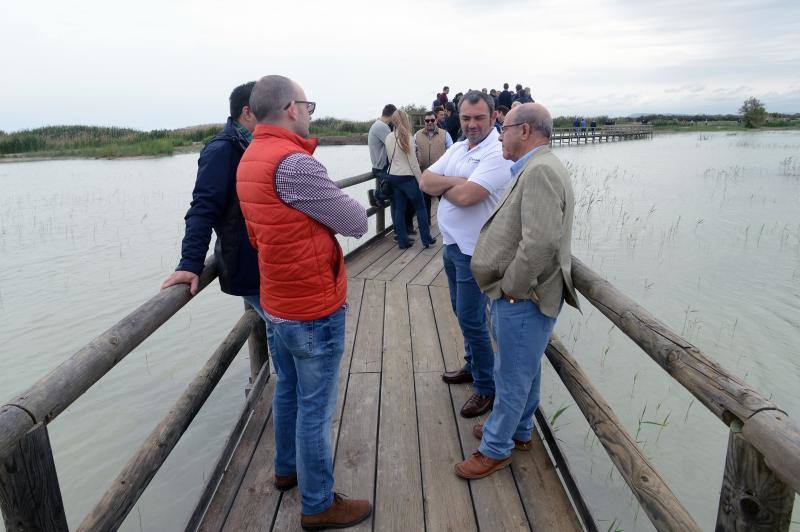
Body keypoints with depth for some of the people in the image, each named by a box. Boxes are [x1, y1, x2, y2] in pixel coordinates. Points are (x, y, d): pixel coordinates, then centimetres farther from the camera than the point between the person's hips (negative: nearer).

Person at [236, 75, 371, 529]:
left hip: (277, 301, 9)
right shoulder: (293, 163, -24)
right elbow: (357, 223, -17)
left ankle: (288, 466, 44)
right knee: (316, 408, 5)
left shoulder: (249, 160, 7)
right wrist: (341, 209, 3)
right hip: (314, 308, -9)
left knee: (289, 390, 24)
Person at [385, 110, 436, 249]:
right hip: (407, 178, -5)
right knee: (420, 208, 9)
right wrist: (421, 180, -6)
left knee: (398, 209, 10)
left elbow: (390, 159, 10)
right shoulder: (406, 137, -13)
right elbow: (413, 163, -12)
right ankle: (426, 239, 13)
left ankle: (402, 241, 14)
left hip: (393, 177, 5)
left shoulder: (388, 137, 2)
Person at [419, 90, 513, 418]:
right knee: (462, 312, 20)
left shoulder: (498, 154, -18)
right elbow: (425, 181, 1)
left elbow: (466, 196, -29)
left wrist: (442, 186, -8)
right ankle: (472, 366, 39)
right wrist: (453, 182, -16)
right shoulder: (457, 149, 9)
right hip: (452, 243, 9)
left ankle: (487, 387, 14)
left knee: (471, 319, -2)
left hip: (475, 250, -9)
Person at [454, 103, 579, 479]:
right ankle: (519, 431, 41)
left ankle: (496, 449, 22)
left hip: (521, 298, -10)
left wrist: (511, 286, -21)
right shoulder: (536, 169, 14)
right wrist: (510, 285, 12)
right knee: (525, 369, 23)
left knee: (512, 375, 5)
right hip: (523, 294, 10)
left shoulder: (540, 172, -22)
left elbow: (541, 242, -32)